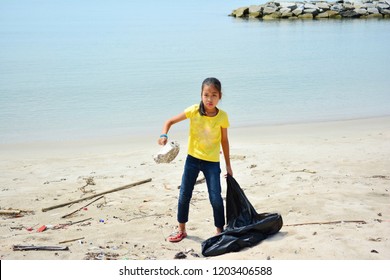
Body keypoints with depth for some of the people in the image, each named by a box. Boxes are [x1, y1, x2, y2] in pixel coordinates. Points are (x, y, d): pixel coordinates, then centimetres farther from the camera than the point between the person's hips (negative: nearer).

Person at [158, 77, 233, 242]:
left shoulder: (222, 116, -10)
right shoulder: (193, 111, -12)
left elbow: (224, 140, 2)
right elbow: (170, 121, -4)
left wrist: (228, 165, 6)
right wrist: (164, 135, -25)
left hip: (212, 162, -1)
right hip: (193, 159, 1)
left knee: (216, 198, -5)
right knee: (184, 196, 6)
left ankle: (220, 231, 14)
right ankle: (181, 230, 24)